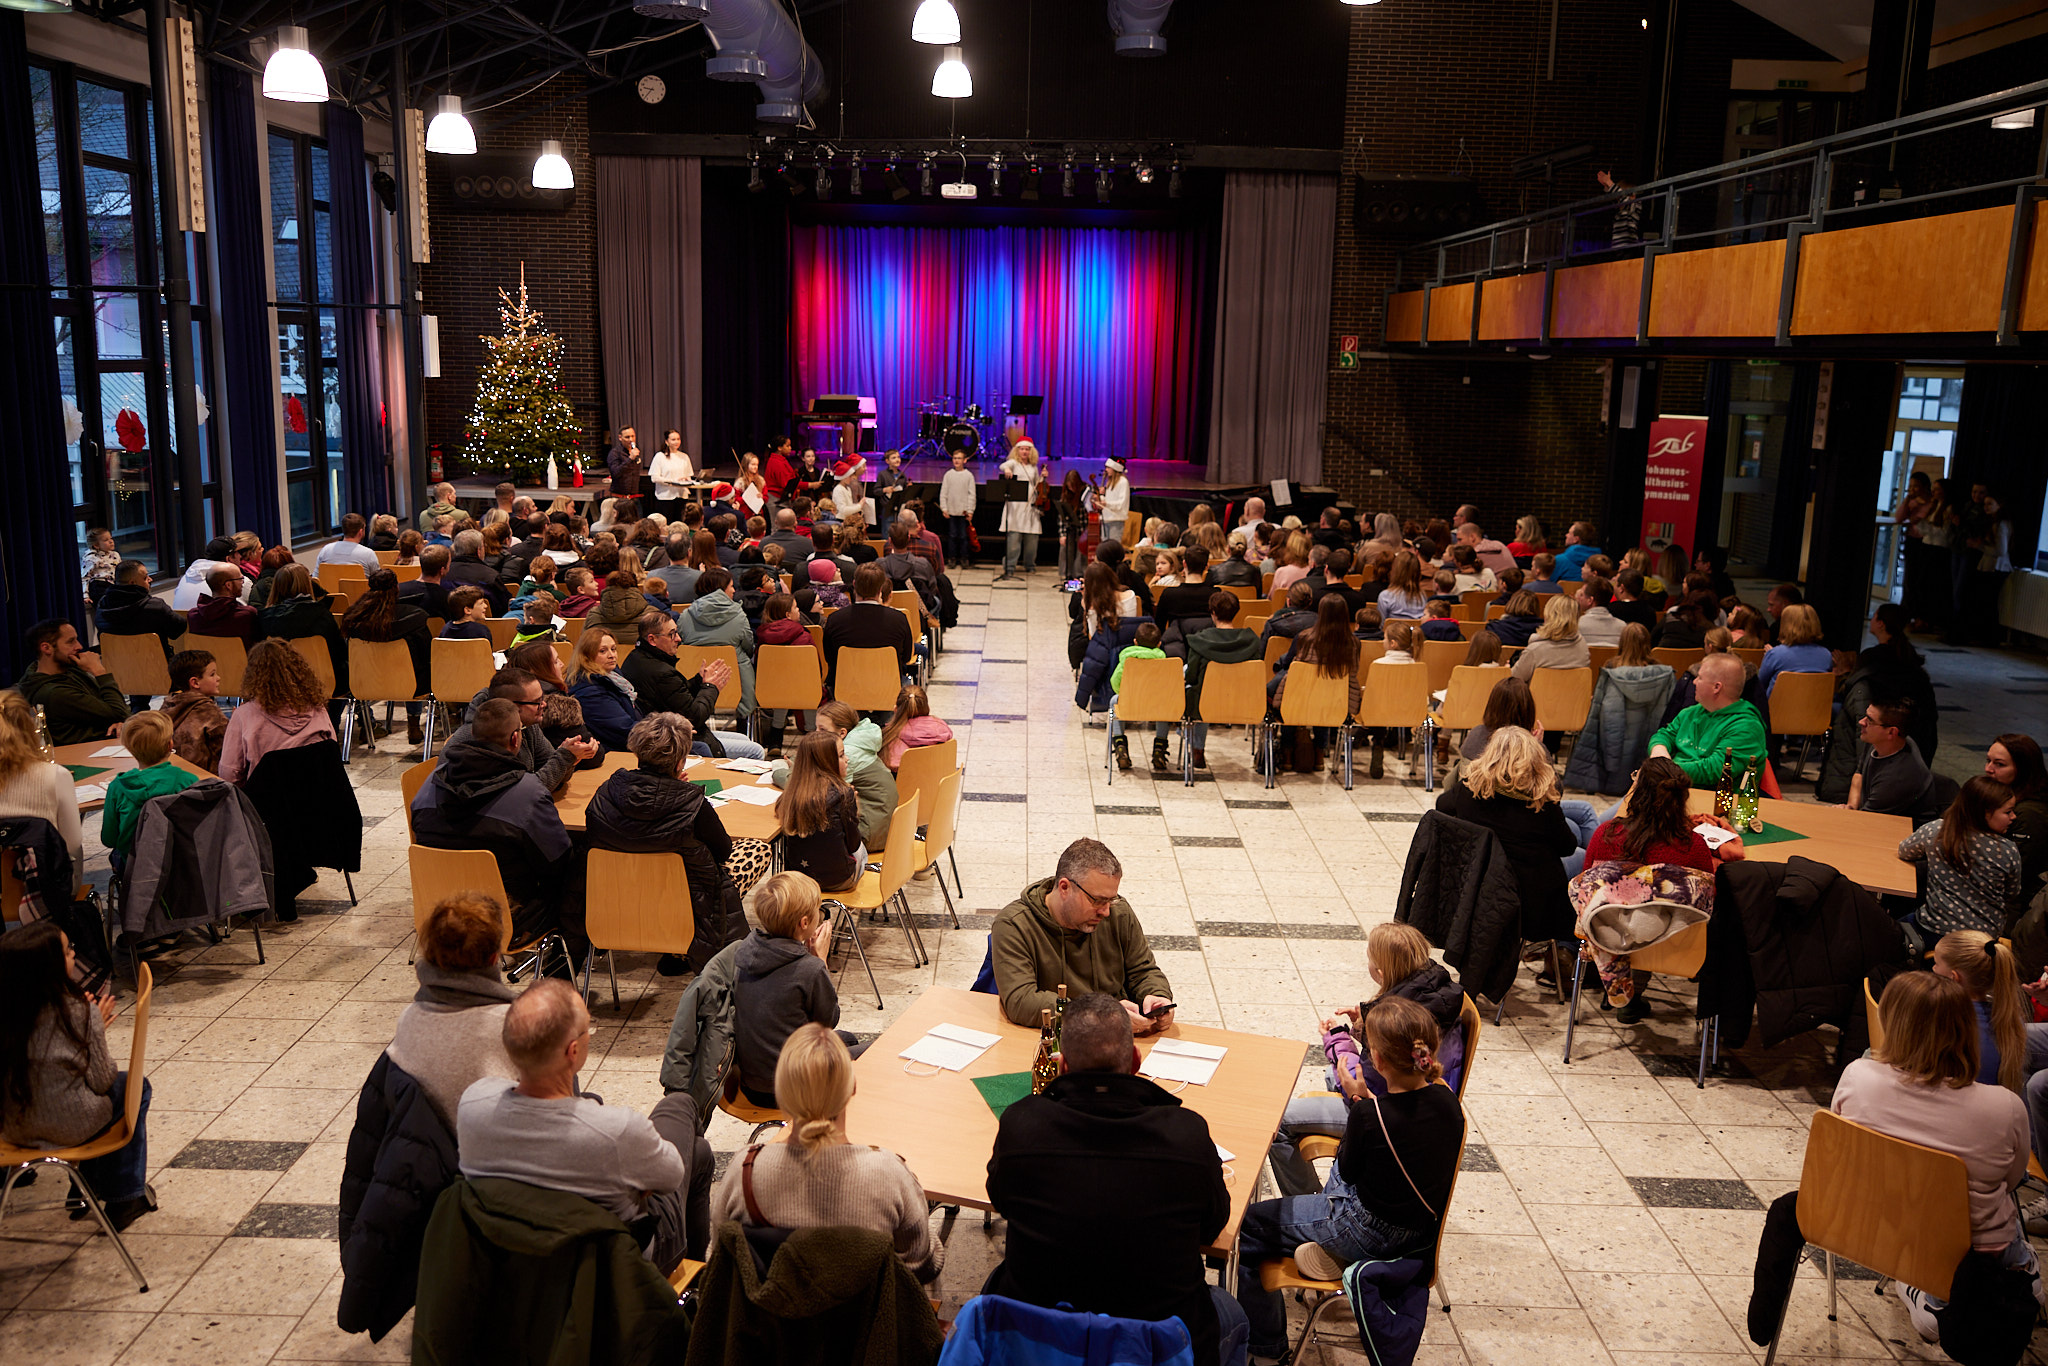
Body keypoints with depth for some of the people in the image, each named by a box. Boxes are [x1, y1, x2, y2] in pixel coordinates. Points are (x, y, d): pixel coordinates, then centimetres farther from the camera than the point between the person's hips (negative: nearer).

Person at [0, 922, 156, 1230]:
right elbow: (101, 1080, -12)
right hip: (69, 1128, -6)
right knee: (135, 1086, 22)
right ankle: (124, 1198, 28)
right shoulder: (79, 1014, -22)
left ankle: (90, 1187, 40)